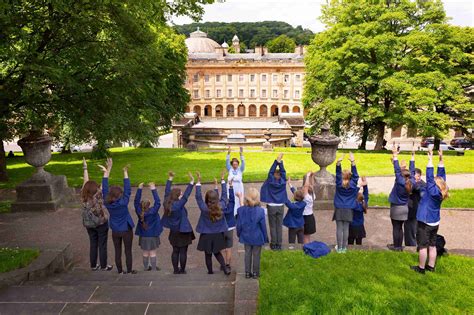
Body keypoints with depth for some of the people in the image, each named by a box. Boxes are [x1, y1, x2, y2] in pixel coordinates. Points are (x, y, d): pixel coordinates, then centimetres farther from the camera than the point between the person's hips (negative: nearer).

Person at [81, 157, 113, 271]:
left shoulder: (83, 197, -14)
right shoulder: (97, 197, -26)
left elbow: (86, 182, -7)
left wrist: (85, 168, 1)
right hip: (101, 224, -5)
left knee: (93, 244, 17)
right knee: (102, 245, 8)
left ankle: (93, 265, 27)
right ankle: (104, 266, 19)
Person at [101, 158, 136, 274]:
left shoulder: (107, 203, -13)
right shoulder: (123, 203, -24)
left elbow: (104, 189, -9)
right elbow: (128, 190, -21)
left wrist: (107, 172, -9)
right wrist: (125, 173, -20)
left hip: (115, 231, 4)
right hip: (126, 230, -4)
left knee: (118, 252, 15)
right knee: (128, 252, 10)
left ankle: (120, 272, 25)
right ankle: (129, 271, 20)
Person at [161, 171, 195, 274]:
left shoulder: (167, 203, -7)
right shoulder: (179, 204, -26)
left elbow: (167, 192, 3)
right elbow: (186, 195, -31)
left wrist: (170, 179, 9)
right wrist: (191, 182, -31)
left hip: (173, 231, 7)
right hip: (183, 231, -7)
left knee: (175, 251, 17)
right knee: (183, 251, 7)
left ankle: (176, 269, 25)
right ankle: (182, 270, 17)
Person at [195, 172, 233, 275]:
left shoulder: (204, 208, -22)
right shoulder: (221, 206, -14)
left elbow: (198, 196, -17)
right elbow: (224, 195, -2)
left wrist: (198, 181, -17)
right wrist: (223, 181, 6)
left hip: (206, 236, -3)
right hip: (218, 235, 3)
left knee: (208, 254, 14)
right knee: (217, 252, 21)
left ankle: (210, 271, 27)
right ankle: (225, 268, 8)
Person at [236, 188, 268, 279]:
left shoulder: (241, 210, -13)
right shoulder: (260, 210, -20)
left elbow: (239, 225, -4)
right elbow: (263, 226, -11)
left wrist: (239, 234, 14)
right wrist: (265, 238, 2)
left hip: (246, 237, 2)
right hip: (257, 238, -2)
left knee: (247, 254, 17)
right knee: (256, 255, 13)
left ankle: (248, 273, 25)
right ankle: (255, 273, 24)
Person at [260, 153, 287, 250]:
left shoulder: (270, 182, -10)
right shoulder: (283, 182, -6)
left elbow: (270, 171, -10)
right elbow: (283, 171, -2)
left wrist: (277, 161, -12)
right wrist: (280, 161, -7)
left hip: (271, 206, -2)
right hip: (280, 206, 2)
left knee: (273, 226, 6)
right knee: (279, 226, 8)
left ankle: (273, 244, 10)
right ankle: (279, 244, 12)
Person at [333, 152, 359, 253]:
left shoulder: (339, 183, -7)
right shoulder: (353, 184, -6)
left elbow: (338, 173, -9)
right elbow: (355, 174, -7)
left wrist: (338, 162, -20)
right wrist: (353, 161, -14)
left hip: (339, 209, -1)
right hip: (348, 209, 1)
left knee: (339, 228, 3)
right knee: (346, 228, 6)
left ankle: (339, 247, 8)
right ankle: (344, 247, 12)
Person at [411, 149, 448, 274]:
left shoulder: (432, 191, -20)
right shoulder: (440, 192, -2)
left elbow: (430, 177, -23)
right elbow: (441, 175, 3)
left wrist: (430, 159, -20)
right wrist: (441, 159, 2)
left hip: (425, 222, -8)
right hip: (435, 222, 8)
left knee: (423, 245, 1)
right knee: (432, 245, 15)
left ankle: (421, 268, 8)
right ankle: (431, 266, 24)